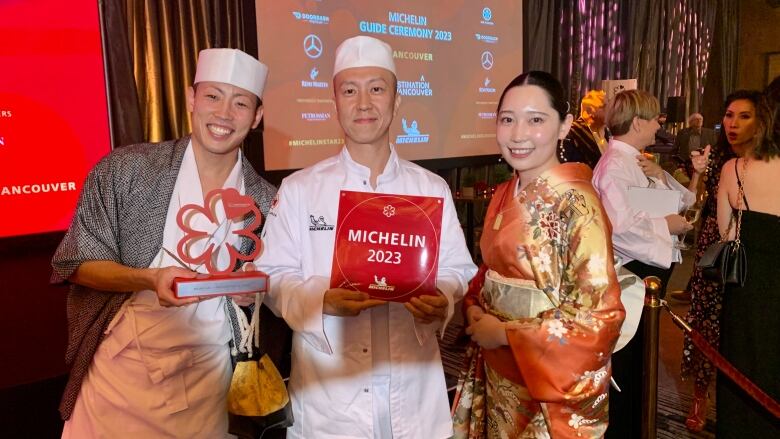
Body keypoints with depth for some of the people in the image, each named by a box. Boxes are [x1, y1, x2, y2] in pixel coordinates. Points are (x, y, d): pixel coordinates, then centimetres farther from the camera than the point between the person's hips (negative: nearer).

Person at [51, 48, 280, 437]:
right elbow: (74, 264, -7)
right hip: (119, 367, -1)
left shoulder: (263, 199, -3)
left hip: (205, 376, 2)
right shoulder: (124, 168, -9)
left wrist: (252, 289, -13)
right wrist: (150, 279, -24)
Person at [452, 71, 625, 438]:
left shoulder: (577, 204, -20)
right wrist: (472, 307, -6)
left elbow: (600, 317, -22)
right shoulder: (505, 195, 1)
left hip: (550, 386, -6)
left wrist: (505, 333, -19)